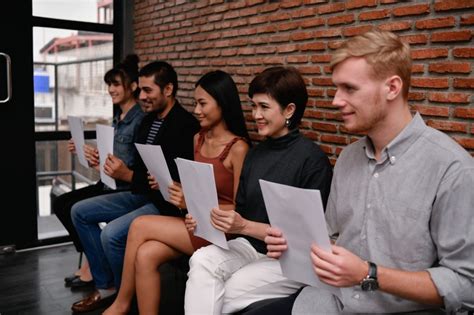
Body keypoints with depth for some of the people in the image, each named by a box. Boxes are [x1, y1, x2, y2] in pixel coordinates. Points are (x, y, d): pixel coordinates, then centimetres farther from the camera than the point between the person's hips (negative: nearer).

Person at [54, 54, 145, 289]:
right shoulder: (118, 117, 12)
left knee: (75, 209, -15)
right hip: (109, 184, 9)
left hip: (128, 189, -9)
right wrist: (85, 151, 7)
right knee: (61, 203, 3)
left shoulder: (140, 119, -16)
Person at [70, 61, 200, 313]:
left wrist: (129, 176, -29)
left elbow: (175, 182, -25)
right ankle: (106, 285, 12)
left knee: (112, 234, -27)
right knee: (80, 212, 8)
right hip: (141, 195, 10)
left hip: (167, 202, -10)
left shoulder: (185, 125, -20)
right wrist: (110, 165, -1)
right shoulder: (149, 120, 9)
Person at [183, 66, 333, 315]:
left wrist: (244, 226, -21)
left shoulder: (312, 160, -13)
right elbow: (241, 211, 11)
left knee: (222, 293, -21)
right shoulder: (254, 154, 9)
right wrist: (207, 220, -9)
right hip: (249, 245, 6)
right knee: (202, 259, -23)